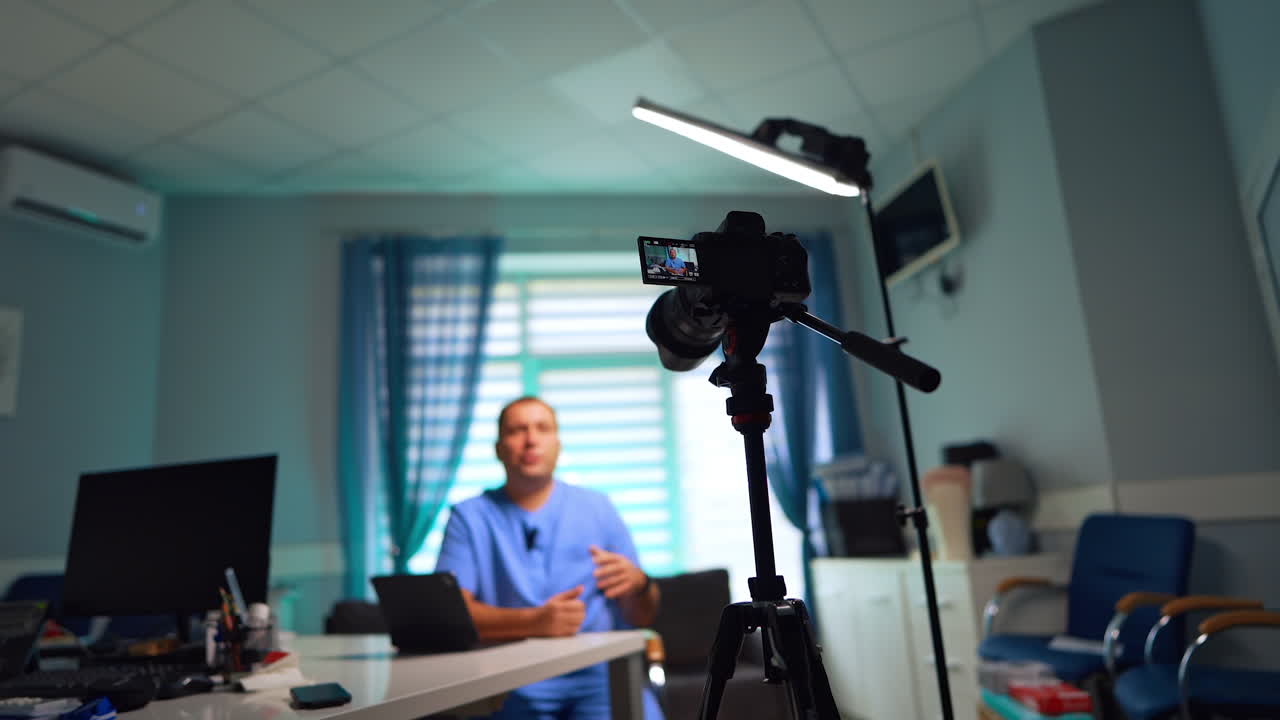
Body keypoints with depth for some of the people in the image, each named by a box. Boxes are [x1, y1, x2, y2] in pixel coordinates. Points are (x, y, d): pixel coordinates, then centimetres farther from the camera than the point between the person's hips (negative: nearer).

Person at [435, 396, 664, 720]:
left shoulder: (597, 508, 8)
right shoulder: (469, 517, 4)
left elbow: (643, 616, 10)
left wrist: (639, 584, -13)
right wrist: (533, 621, -22)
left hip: (599, 671, 1)